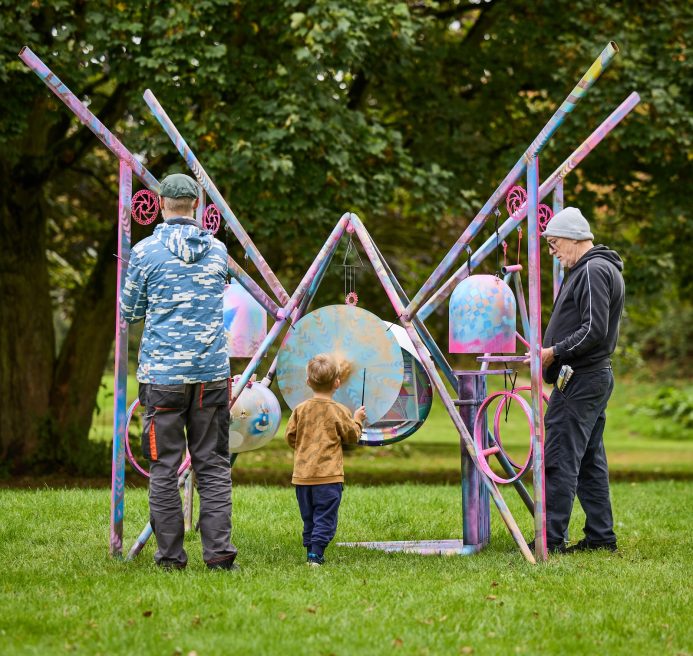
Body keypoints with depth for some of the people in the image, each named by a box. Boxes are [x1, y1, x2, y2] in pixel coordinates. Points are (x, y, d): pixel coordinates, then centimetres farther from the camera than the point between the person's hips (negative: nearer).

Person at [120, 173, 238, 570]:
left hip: (163, 373, -3)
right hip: (212, 373, 3)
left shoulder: (146, 251, -4)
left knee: (164, 467, 4)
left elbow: (130, 313, 7)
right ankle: (219, 552, 0)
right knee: (214, 466, 6)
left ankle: (171, 555, 5)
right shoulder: (218, 250, 7)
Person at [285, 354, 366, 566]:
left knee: (309, 517, 14)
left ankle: (310, 551, 16)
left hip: (302, 474, 4)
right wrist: (357, 420, 21)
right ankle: (316, 554, -12)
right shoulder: (338, 411, -7)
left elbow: (290, 436, 8)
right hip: (328, 475, -4)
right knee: (325, 517, -3)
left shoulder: (300, 409, 2)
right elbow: (352, 436, 3)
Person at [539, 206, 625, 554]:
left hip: (580, 379, -11)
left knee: (559, 459, -9)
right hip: (594, 376, 11)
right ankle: (601, 536, 17)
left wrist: (555, 352, -17)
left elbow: (594, 329, -22)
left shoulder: (593, 270, -14)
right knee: (590, 460, 13)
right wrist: (553, 351, 14)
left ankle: (551, 539, -7)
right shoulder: (594, 268, 19)